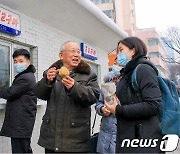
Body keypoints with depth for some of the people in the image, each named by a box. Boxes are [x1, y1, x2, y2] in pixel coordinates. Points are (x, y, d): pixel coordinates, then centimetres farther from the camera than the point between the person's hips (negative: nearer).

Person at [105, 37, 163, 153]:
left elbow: (153, 105, -21)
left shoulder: (143, 69, -11)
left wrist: (118, 110, -16)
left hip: (143, 138, -8)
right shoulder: (128, 73, 15)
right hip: (127, 136, 8)